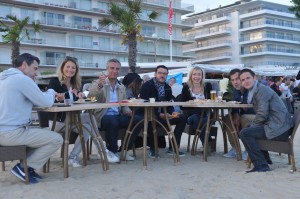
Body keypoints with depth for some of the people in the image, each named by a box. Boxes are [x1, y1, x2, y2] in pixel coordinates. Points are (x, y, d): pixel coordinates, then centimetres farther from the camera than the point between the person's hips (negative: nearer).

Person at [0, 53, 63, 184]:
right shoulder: (22, 79, -13)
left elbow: (33, 101, 24)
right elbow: (46, 103, -12)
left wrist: (48, 95, 12)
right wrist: (51, 92, 9)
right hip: (12, 133, -10)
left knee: (44, 133, 27)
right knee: (57, 139, -4)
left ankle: (26, 165, 15)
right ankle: (23, 167, 1)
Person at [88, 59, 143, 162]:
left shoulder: (121, 87, 19)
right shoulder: (97, 83, 3)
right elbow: (90, 96, -17)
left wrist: (129, 112, -4)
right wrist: (99, 85, -36)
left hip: (118, 116, 5)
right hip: (103, 116, -5)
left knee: (138, 120, -18)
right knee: (113, 121, -38)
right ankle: (113, 151, -15)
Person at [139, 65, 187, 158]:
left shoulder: (167, 88, 11)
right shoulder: (146, 86, -9)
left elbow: (169, 105, 11)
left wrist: (173, 112, -14)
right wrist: (159, 114, -30)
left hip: (163, 116, 6)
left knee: (182, 118, -11)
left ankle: (173, 147, -4)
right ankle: (152, 148, -18)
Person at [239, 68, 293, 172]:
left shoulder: (262, 90, -12)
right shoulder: (254, 91, 18)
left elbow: (262, 115, -20)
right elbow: (260, 114, 18)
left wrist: (251, 125, -6)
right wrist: (250, 126, 4)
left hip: (279, 128, -11)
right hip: (277, 126, 11)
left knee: (244, 133, -17)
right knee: (249, 129, 27)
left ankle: (261, 165, -15)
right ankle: (264, 158, 30)